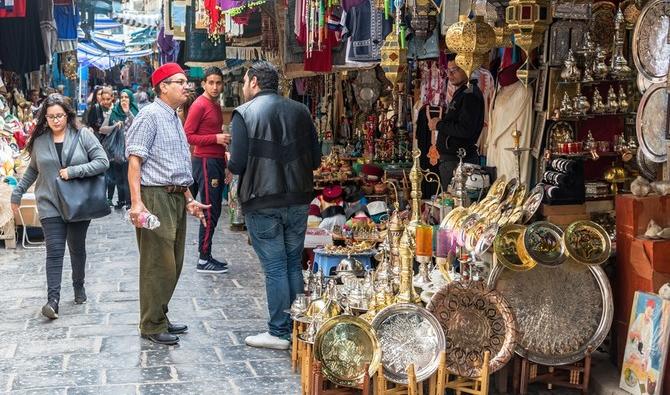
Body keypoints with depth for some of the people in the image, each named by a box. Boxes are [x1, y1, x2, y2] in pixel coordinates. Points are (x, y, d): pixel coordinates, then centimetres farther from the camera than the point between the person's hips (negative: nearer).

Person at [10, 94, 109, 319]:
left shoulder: (83, 135, -4)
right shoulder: (40, 140, 4)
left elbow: (102, 162, -9)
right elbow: (32, 170, 17)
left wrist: (74, 171, -17)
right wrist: (18, 193, 18)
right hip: (50, 205, 1)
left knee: (77, 248, 14)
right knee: (54, 250, -8)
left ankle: (79, 287, 33)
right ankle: (53, 299, -12)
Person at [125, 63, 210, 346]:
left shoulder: (175, 119, 19)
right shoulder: (150, 116, -9)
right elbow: (134, 160, -16)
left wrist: (189, 200, 20)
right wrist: (136, 202, -24)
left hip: (176, 198, 9)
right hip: (156, 197, -9)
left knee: (174, 264, 13)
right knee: (159, 264, -5)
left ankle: (160, 318, 25)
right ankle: (152, 326, 5)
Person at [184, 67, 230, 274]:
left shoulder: (216, 105, 16)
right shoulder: (199, 105, -12)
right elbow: (187, 135, -17)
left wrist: (223, 150, 18)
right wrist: (216, 138, -20)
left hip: (216, 161, 9)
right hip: (205, 161, -9)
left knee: (214, 211, 12)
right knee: (210, 212, -9)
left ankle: (207, 255, 19)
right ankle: (203, 261, -4)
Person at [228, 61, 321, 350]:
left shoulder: (244, 113, -9)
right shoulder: (300, 111, 5)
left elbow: (237, 165, -13)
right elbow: (315, 160, 6)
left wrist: (230, 163, 9)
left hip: (262, 203, -4)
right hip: (298, 200, 5)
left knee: (274, 267, 2)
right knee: (294, 263, 15)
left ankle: (279, 332, 7)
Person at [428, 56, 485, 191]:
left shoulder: (470, 95, -15)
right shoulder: (460, 93, 19)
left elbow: (465, 130, -24)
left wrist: (439, 125, -13)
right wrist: (441, 121, 7)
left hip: (459, 160, -11)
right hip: (451, 157, 11)